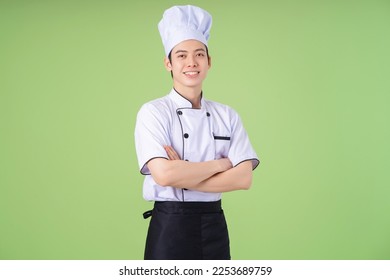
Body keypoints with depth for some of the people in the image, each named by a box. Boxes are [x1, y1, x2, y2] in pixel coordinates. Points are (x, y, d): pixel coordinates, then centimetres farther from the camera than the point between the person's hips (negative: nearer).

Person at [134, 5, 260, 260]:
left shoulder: (227, 115, 3)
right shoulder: (153, 112, -7)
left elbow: (244, 178, -6)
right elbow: (163, 175, -21)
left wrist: (182, 176, -15)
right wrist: (219, 164, -10)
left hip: (214, 226, 3)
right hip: (170, 227, -3)